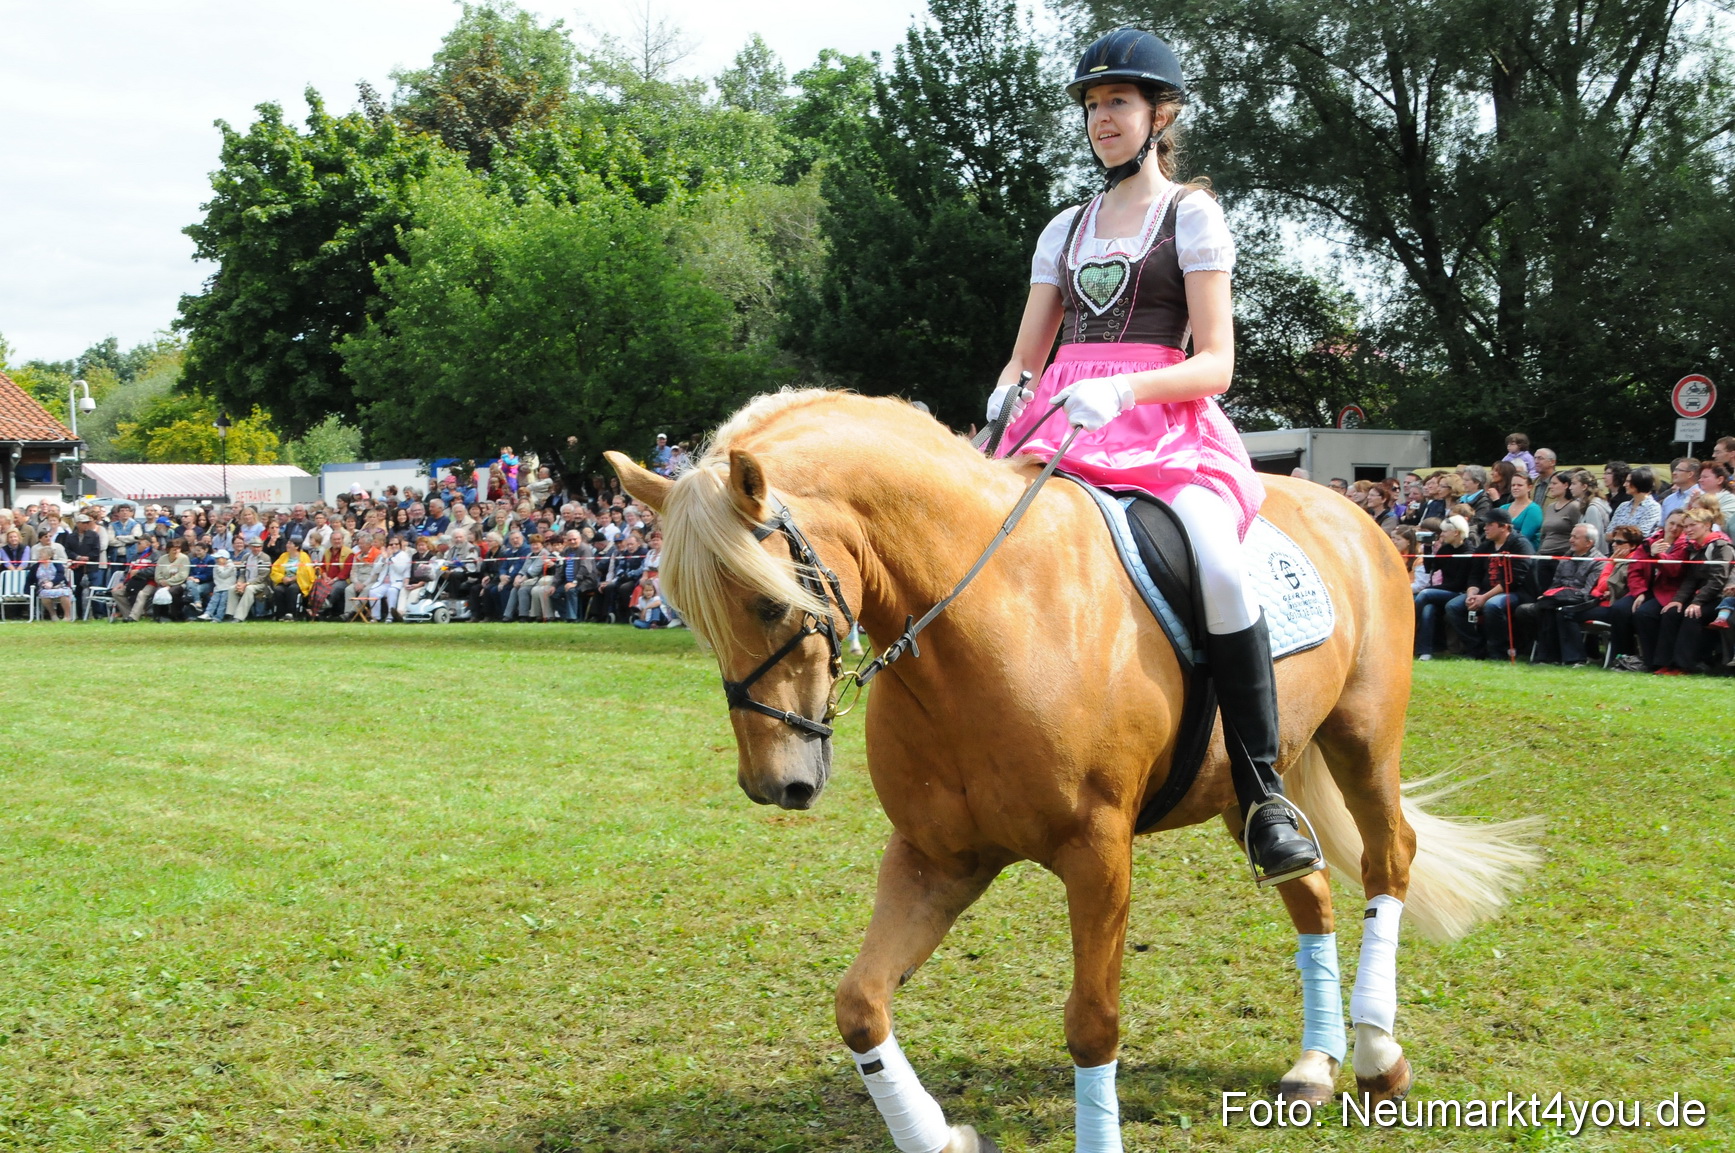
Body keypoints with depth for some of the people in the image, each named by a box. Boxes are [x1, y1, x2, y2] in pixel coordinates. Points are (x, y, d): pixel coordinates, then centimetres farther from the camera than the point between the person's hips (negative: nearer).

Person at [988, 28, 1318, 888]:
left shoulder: (1191, 214, 8)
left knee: (1220, 566, -33)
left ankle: (1263, 798, -28)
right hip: (1061, 424, 5)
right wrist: (1006, 394, -5)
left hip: (1165, 421, -5)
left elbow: (1215, 364, -2)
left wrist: (1124, 391, -21)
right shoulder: (1066, 229, 23)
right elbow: (1026, 354, 20)